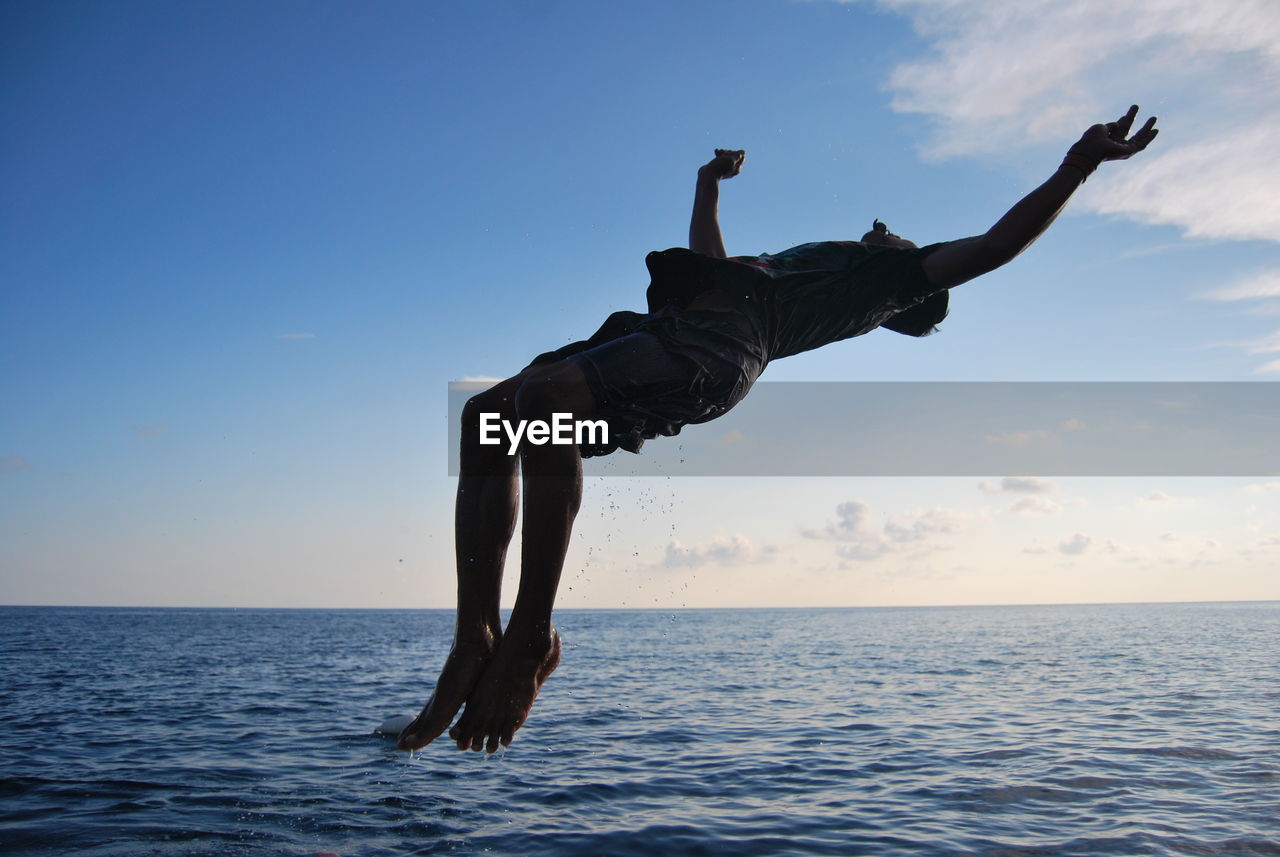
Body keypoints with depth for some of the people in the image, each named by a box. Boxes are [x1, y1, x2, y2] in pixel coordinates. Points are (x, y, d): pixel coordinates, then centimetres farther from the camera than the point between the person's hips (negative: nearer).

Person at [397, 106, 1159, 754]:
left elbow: (994, 246, 9)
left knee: (540, 402, -33)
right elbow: (709, 260, 55)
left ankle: (532, 640, -25)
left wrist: (1077, 167, 5)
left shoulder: (894, 277, 20)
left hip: (717, 348, -9)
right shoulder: (808, 269, 42)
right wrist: (711, 183, 65)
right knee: (486, 416, -7)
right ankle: (475, 640, -13)